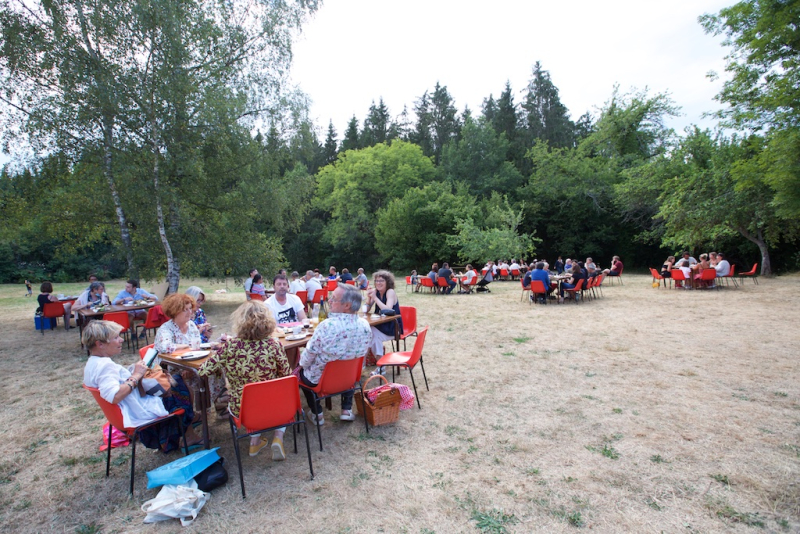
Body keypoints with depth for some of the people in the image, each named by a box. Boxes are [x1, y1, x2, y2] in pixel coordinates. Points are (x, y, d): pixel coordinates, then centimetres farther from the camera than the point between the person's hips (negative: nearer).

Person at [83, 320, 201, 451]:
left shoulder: (92, 364, 10)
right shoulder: (105, 365, -24)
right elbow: (114, 396, -37)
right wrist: (136, 376, -26)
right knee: (179, 384, 4)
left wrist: (133, 371, 5)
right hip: (141, 412, -11)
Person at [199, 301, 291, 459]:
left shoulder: (230, 346, -16)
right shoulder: (274, 345, -18)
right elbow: (287, 375, -5)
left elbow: (203, 372, -7)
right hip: (272, 408, -1)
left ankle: (255, 440, 29)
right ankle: (278, 436, 16)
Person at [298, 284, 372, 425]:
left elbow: (309, 354, -18)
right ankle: (347, 410, 30)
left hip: (320, 379, -4)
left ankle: (317, 414, 27)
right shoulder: (365, 325, -15)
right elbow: (360, 353, 0)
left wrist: (301, 364, 3)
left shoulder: (326, 326, -31)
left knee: (302, 371, 28)